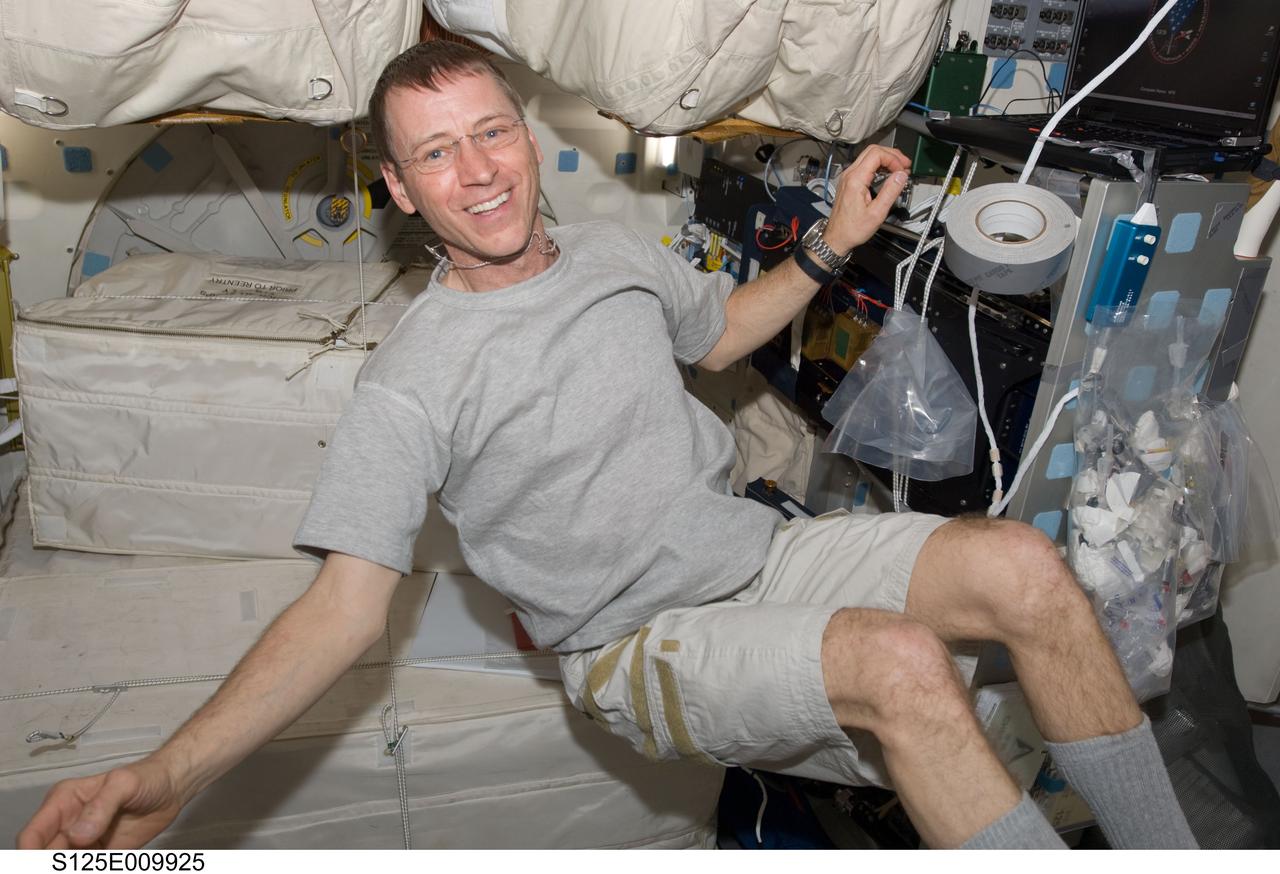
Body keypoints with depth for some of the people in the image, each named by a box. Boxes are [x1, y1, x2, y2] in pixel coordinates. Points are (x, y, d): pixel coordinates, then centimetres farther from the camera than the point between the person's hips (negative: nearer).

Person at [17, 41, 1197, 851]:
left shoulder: (612, 251, 6)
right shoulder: (412, 383, -13)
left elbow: (719, 333, 25)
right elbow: (343, 606, -17)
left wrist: (829, 246, 12)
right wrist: (165, 780, -29)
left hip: (765, 551, 6)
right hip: (642, 640, -5)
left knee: (1022, 563, -16)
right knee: (905, 663, -32)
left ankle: (1169, 852, 1)